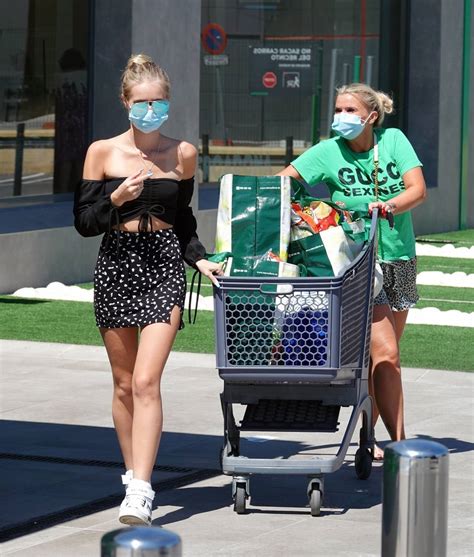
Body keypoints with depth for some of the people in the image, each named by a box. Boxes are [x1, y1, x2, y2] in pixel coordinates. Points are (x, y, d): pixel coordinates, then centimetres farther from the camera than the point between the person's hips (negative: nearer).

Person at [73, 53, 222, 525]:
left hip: (164, 266, -1)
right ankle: (133, 474, 25)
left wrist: (198, 258, 5)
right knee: (124, 383, 9)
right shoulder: (103, 152, 0)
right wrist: (116, 199, -15)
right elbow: (84, 221, 1)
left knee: (146, 381, -13)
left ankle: (140, 491, -19)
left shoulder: (183, 154, 5)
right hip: (116, 266, 1)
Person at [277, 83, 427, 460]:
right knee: (385, 352, -14)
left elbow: (418, 189, -8)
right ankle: (399, 442, -15)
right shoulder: (329, 151, -3)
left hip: (399, 259, 4)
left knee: (383, 355, 9)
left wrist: (389, 206, -27)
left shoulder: (393, 141, 1)